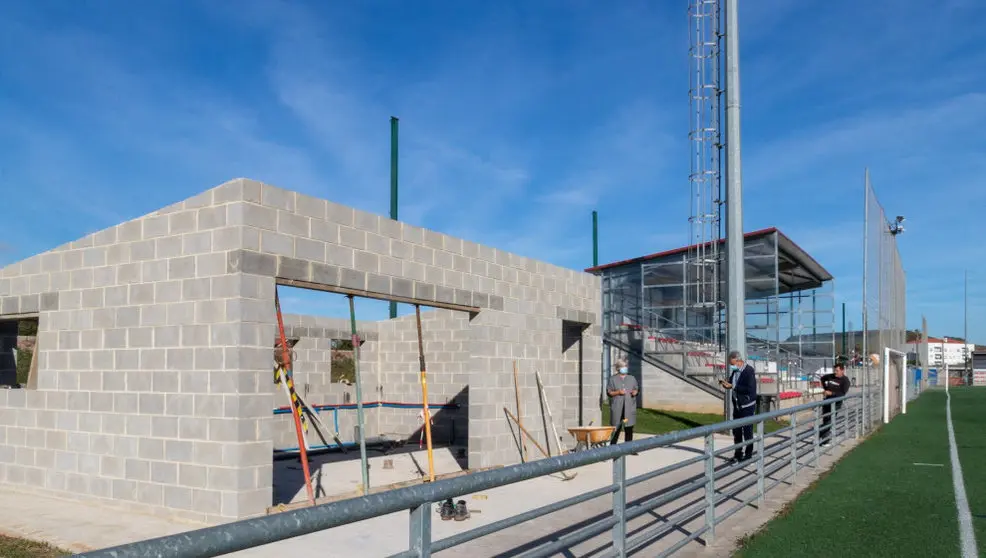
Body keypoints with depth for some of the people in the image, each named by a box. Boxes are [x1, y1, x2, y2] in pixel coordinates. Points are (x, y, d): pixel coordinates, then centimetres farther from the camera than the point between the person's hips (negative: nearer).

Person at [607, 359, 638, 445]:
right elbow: (608, 392, 0)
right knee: (615, 428, -3)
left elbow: (637, 389, 19)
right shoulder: (613, 379, 4)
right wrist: (618, 392, -15)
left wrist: (635, 392, -4)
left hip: (629, 407, 3)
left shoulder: (632, 378, 15)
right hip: (617, 408, -3)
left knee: (629, 428, 3)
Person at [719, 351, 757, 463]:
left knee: (747, 431, 2)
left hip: (747, 406, -8)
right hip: (737, 405, 8)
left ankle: (748, 455, 14)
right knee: (736, 431, 13)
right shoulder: (734, 371, 6)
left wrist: (732, 386, -24)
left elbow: (750, 389, -24)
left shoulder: (749, 371, -17)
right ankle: (737, 454, 24)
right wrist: (726, 384, -5)